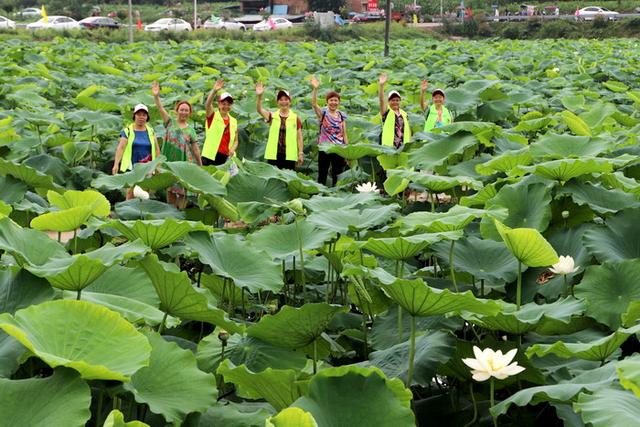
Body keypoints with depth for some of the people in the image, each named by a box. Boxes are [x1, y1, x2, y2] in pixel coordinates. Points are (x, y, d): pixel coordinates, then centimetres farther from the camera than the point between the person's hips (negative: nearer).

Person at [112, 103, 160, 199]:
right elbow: (120, 148, -6)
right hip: (132, 166, -3)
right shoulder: (127, 131, 3)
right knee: (132, 190, -13)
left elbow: (157, 149, 15)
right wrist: (116, 164, -17)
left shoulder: (150, 131, 13)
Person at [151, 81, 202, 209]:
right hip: (169, 160, 0)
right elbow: (161, 109, -9)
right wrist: (156, 96, -26)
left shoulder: (190, 129, 8)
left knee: (182, 190, -2)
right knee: (170, 189, 3)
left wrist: (200, 165, 10)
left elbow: (195, 149, 10)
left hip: (184, 162, 0)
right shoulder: (170, 122, 6)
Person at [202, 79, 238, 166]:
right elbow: (207, 104, -18)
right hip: (210, 156, -4)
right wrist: (214, 91, -33)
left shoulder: (233, 121, 14)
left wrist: (232, 149, -4)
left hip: (226, 157, 4)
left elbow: (235, 140, 18)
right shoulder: (213, 116, 3)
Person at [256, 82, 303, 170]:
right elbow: (259, 109, -9)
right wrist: (259, 96, -27)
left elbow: (299, 137, 7)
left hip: (289, 156, -1)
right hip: (273, 155, 1)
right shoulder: (272, 116, 6)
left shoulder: (295, 118, 5)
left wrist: (301, 153, 2)